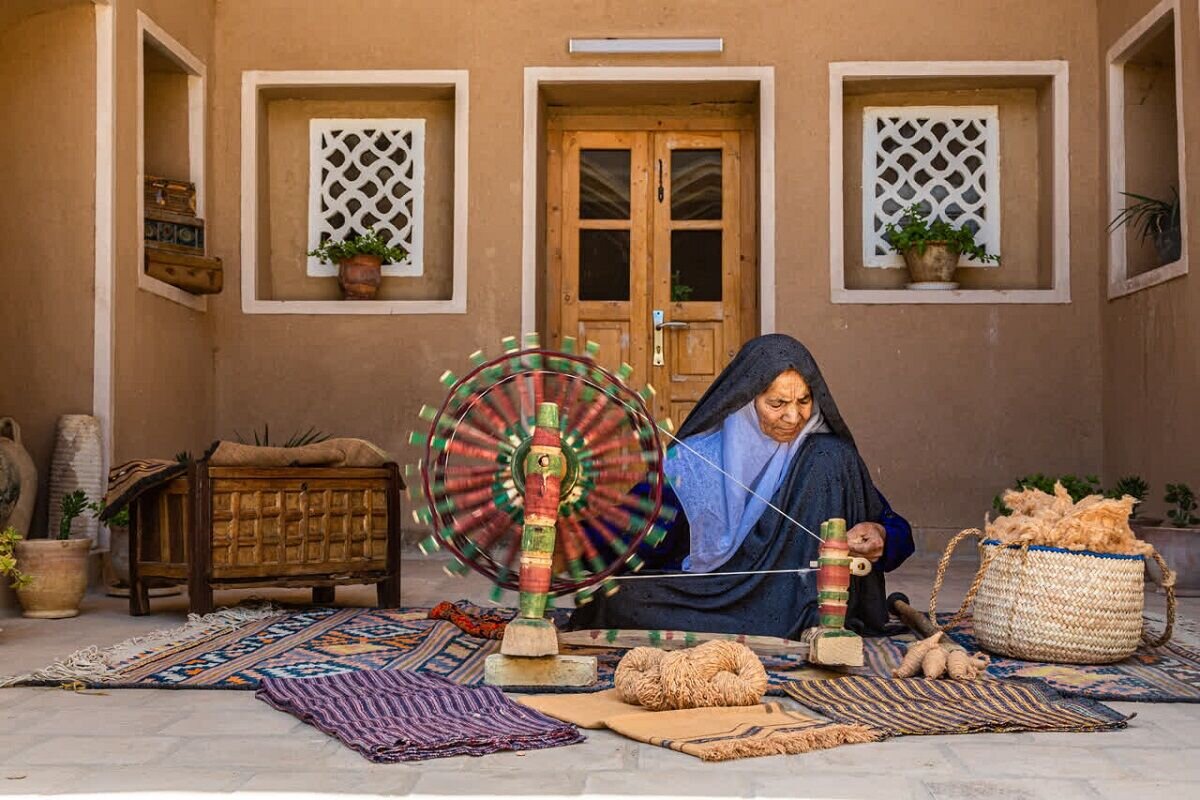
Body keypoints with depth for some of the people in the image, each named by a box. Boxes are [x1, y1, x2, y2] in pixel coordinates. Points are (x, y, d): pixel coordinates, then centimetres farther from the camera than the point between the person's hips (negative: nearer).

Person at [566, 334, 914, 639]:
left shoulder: (828, 456, 2)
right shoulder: (697, 458, -1)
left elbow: (896, 528, 4)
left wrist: (878, 536, -20)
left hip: (791, 602, -1)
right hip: (707, 597, 1)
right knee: (619, 598, -27)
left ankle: (820, 625, -16)